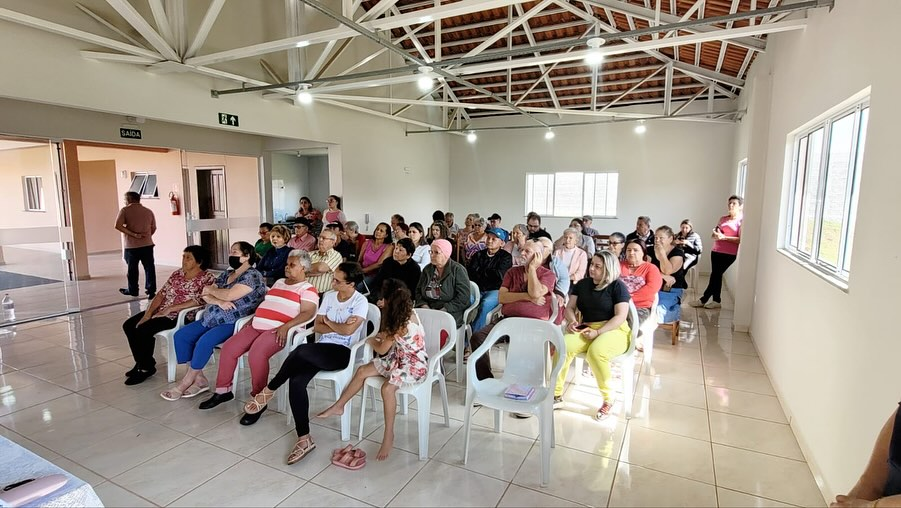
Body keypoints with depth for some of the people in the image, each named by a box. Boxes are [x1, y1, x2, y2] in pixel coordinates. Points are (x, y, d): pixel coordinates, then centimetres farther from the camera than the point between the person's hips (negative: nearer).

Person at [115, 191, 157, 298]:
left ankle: (132, 290, 25)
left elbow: (118, 226, -16)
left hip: (131, 246, -2)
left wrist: (133, 234, -13)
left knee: (132, 269, 12)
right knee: (149, 268, 2)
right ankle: (151, 290, -3)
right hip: (147, 244, 2)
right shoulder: (148, 211, 6)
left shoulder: (125, 210, -4)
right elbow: (153, 228, 13)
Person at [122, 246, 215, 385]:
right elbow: (161, 294, 7)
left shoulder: (207, 278, -12)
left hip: (182, 316, -8)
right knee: (129, 325, -1)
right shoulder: (177, 273, 11)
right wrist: (148, 313, -5)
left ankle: (147, 367, 0)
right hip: (161, 311, 8)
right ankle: (141, 362, 16)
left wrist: (170, 308, -23)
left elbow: (199, 300, -24)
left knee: (144, 329, -22)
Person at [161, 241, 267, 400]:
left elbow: (229, 295, -21)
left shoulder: (252, 276, -10)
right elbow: (205, 295, 8)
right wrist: (218, 301, -14)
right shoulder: (226, 274, 16)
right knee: (180, 336, -2)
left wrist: (211, 289, -2)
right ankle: (199, 379, 0)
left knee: (204, 342, -27)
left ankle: (185, 384, -8)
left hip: (233, 323, -9)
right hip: (211, 320, 9)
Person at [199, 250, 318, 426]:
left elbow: (308, 313, -16)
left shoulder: (307, 289, -4)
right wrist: (252, 318, 13)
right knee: (228, 348, -5)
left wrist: (285, 327, -26)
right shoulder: (279, 282, 23)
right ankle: (223, 390, 13)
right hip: (257, 326, 8)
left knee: (256, 354, -31)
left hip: (279, 331, -8)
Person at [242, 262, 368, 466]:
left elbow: (348, 331, -18)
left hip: (342, 352, -6)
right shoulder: (329, 296, 13)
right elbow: (316, 326, 9)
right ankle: (304, 438, -17)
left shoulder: (360, 302, -6)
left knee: (301, 350, -33)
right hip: (320, 349, 6)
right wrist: (339, 326, -7)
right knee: (296, 382, -23)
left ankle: (269, 390, -8)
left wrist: (328, 322, 0)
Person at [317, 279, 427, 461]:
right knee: (362, 371, 3)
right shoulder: (405, 312, -1)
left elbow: (382, 350, -14)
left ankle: (389, 436, -18)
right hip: (399, 358, 10)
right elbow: (388, 335, 19)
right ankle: (338, 407, 21)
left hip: (415, 365, -10)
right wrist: (385, 308, 15)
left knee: (387, 388, -34)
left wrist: (372, 341, 6)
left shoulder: (402, 324, -27)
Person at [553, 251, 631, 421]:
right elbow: (570, 308, 14)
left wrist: (598, 332, -20)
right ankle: (556, 395, -19)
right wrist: (572, 321, -10)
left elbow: (620, 316, -10)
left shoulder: (617, 286, -2)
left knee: (596, 351, -37)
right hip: (586, 330, 4)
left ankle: (608, 400, -14)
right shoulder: (582, 284, 13)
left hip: (613, 331, -4)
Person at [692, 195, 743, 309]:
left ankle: (703, 299, 4)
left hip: (729, 253, -6)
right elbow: (714, 234, 20)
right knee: (716, 275, 6)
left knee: (715, 275, -4)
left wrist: (723, 237, -20)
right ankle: (716, 300, 13)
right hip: (716, 251, 6)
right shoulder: (723, 218, 14)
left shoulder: (742, 220, -5)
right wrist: (715, 234, -4)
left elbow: (741, 240, -13)